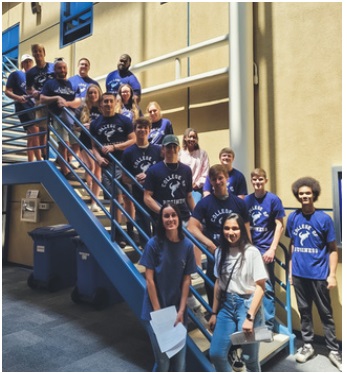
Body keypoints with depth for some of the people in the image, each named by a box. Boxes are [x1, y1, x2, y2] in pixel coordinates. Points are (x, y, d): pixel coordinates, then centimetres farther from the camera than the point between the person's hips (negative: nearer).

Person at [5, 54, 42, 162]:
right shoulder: (15, 74, 3)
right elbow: (7, 91, -2)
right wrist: (18, 97, -20)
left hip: (34, 106, 5)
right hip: (23, 107, -5)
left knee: (31, 136, 6)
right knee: (35, 131, -19)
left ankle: (30, 161, 13)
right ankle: (39, 160, -18)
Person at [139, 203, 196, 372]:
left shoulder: (187, 245, -3)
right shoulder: (154, 244, -11)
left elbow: (186, 279, 0)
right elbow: (149, 279, -10)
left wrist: (181, 310, -4)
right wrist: (158, 312, -11)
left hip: (178, 310, 3)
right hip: (156, 310, -2)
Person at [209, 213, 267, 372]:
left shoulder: (252, 252, -12)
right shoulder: (220, 252, 3)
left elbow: (260, 286, -12)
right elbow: (218, 283, 9)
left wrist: (250, 317, -16)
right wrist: (214, 313, 10)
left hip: (247, 305, -4)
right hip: (226, 305, 5)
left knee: (249, 358, 8)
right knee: (216, 353, 4)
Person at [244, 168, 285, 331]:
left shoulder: (273, 199, -5)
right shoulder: (247, 200, 5)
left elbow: (279, 225, -6)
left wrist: (272, 249, -13)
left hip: (265, 249, -4)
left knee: (267, 287, -1)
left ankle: (269, 325, 10)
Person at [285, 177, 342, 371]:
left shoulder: (324, 218, -8)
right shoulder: (293, 218, 1)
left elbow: (333, 249, -4)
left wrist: (332, 274, -9)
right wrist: (290, 269, 9)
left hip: (319, 275, -3)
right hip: (299, 274, 3)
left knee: (326, 313, 10)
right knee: (304, 311, 16)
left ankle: (334, 350, 25)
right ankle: (308, 345, 31)